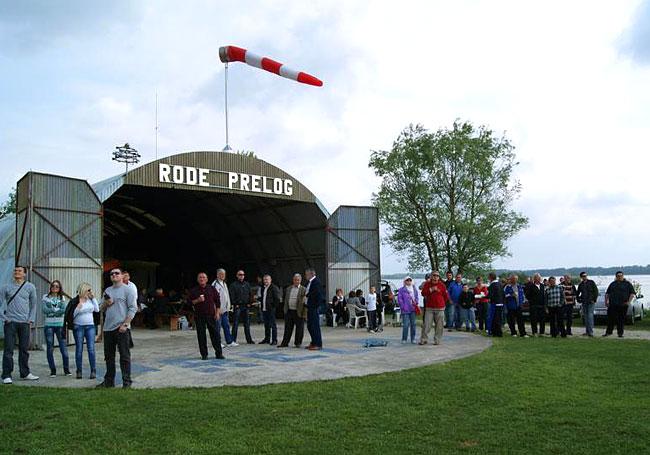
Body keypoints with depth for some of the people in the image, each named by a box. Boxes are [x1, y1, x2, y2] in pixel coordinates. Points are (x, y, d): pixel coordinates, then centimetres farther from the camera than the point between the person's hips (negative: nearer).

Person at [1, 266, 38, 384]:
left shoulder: (30, 287, 6)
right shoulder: (6, 287, 2)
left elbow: (33, 305, 11)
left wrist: (31, 320, 3)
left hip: (25, 322, 2)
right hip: (10, 322, -2)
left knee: (24, 349, 9)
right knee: (8, 350, -3)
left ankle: (25, 373, 18)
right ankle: (6, 375, 3)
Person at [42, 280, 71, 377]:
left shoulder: (62, 298, 9)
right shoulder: (45, 297, 8)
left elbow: (64, 310, -6)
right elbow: (44, 310, -6)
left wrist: (51, 310, -12)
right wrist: (58, 309, -9)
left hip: (60, 325, 0)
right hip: (49, 325, 0)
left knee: (63, 347, -4)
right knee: (50, 348, 2)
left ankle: (66, 370, 4)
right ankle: (52, 370, 11)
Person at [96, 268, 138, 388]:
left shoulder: (127, 290, -3)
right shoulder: (107, 290, 16)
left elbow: (133, 309, -9)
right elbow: (101, 309, 21)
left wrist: (125, 324, -16)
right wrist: (105, 304, -2)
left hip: (121, 329, -6)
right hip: (108, 328, 6)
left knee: (124, 356, -2)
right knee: (109, 356, 13)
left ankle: (126, 381, 4)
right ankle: (109, 381, 23)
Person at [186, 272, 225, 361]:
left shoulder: (212, 289, 6)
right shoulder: (193, 290, 5)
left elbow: (217, 301, 7)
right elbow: (189, 301, 2)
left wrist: (217, 312, 0)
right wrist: (197, 301, -15)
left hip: (211, 315, 0)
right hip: (199, 316, 0)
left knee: (215, 334, 0)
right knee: (201, 336, 2)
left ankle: (219, 353, 7)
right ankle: (204, 354, 11)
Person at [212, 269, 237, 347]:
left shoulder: (224, 284, 17)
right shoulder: (215, 284, -11)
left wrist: (228, 307, 16)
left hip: (225, 309, 8)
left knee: (226, 326, 9)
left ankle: (229, 341, 13)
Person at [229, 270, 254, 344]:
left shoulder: (247, 284, 14)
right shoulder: (233, 285, 0)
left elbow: (250, 294, 16)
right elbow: (232, 295, -5)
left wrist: (249, 303, 5)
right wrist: (234, 304, -13)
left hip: (246, 306, 5)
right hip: (237, 306, -4)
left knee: (247, 324, 8)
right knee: (235, 324, -3)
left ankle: (249, 339, 13)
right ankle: (233, 340, 1)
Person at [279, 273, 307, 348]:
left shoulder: (303, 289, -3)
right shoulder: (288, 289, 13)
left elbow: (305, 302, -7)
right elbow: (286, 300, 17)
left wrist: (304, 314, -13)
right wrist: (285, 310, 12)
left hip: (299, 312, -4)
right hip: (289, 311, 4)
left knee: (299, 328, 3)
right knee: (288, 328, 10)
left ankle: (298, 343, 16)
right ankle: (285, 342, 16)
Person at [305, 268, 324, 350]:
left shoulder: (316, 282, -16)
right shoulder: (310, 282, 14)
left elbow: (320, 295, -22)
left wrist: (315, 306, -17)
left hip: (314, 308, -10)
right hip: (310, 308, 10)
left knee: (315, 326, -4)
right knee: (310, 326, 15)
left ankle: (318, 344, 3)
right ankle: (314, 343, 25)